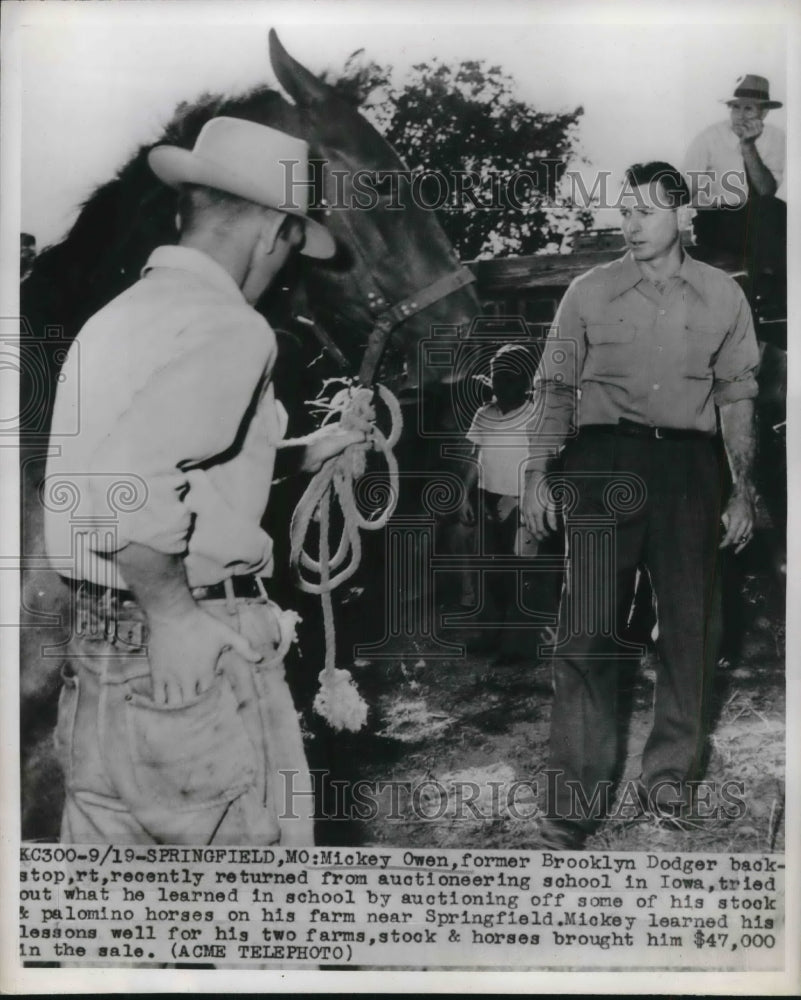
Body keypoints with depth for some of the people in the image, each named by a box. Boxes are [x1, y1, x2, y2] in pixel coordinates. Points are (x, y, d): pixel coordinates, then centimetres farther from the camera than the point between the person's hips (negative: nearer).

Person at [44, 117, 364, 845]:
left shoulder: (121, 314, 12)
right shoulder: (228, 327, -15)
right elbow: (117, 485, -28)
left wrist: (299, 459, 22)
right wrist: (173, 612, -18)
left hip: (96, 649, 9)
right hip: (202, 654, -8)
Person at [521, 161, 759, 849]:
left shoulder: (722, 296, 12)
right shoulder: (589, 293, 9)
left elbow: (737, 396, 12)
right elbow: (556, 388, 9)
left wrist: (743, 487, 8)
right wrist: (537, 474, 2)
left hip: (689, 463, 2)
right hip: (603, 460, -1)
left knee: (692, 624, 3)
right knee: (588, 627, -6)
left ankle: (671, 776, 18)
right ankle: (577, 793, 1)